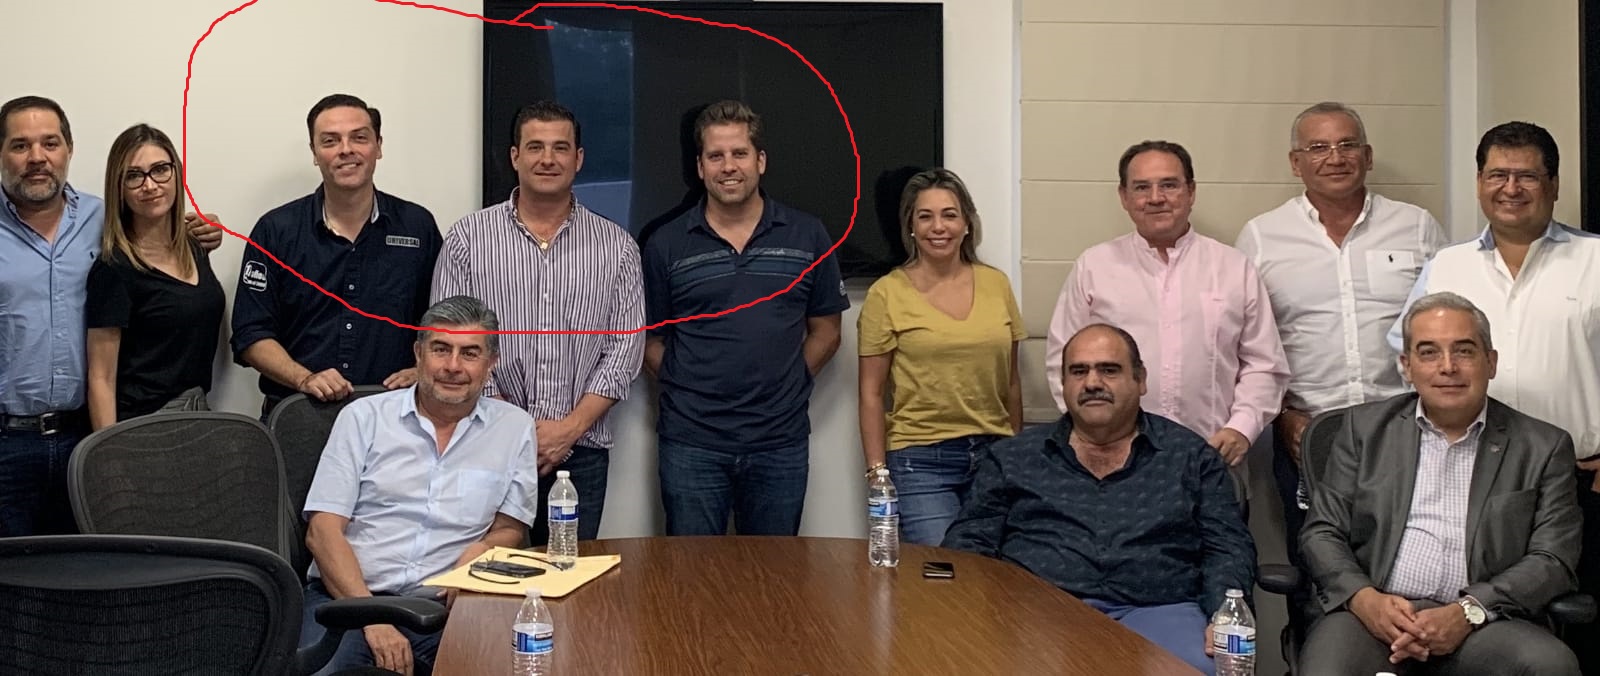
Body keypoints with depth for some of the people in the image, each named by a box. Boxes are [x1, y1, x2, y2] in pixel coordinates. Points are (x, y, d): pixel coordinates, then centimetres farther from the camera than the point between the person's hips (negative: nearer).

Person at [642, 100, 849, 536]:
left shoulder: (807, 237, 4)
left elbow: (825, 332, 9)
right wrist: (688, 389, -4)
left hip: (781, 442, 1)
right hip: (691, 444, -1)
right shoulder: (666, 246, 2)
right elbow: (649, 340, 6)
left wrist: (787, 386, 1)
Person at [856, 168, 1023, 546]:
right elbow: (871, 393, -1)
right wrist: (877, 472, -5)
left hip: (994, 455, 3)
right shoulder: (887, 294, -2)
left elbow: (1011, 381, 14)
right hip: (921, 460, -3)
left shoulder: (996, 284, 7)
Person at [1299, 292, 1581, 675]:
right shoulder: (1366, 427, 14)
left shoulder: (1543, 447, 12)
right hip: (1371, 613, -1)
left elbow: (1553, 558, 4)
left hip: (1482, 621, 1)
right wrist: (1363, 598, -10)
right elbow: (1322, 532, 10)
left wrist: (1469, 612, -12)